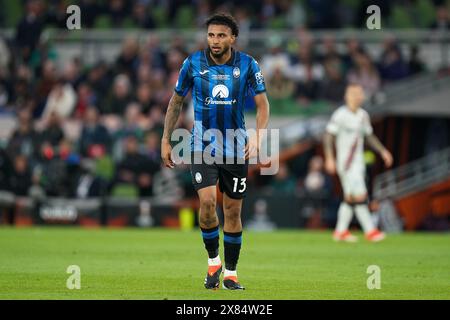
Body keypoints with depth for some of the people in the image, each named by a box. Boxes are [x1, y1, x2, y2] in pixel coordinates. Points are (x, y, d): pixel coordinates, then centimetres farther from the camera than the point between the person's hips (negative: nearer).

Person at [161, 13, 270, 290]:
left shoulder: (247, 65, -5)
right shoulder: (193, 63, -4)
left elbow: (263, 104, -1)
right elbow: (176, 102, 8)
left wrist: (258, 136, -17)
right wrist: (166, 141, 6)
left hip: (236, 149, 1)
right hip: (203, 147, -1)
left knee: (233, 210, 5)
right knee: (207, 201, -19)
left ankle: (230, 273, 18)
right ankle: (213, 260, 3)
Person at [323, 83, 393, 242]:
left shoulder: (363, 115, 10)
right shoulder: (340, 115, -13)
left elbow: (370, 137, 22)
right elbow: (328, 137, -13)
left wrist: (382, 151, 13)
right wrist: (329, 158, -21)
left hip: (358, 162, 8)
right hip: (345, 162, -8)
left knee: (351, 198, 11)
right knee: (359, 196, -11)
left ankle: (341, 231, 19)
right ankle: (370, 231, -8)